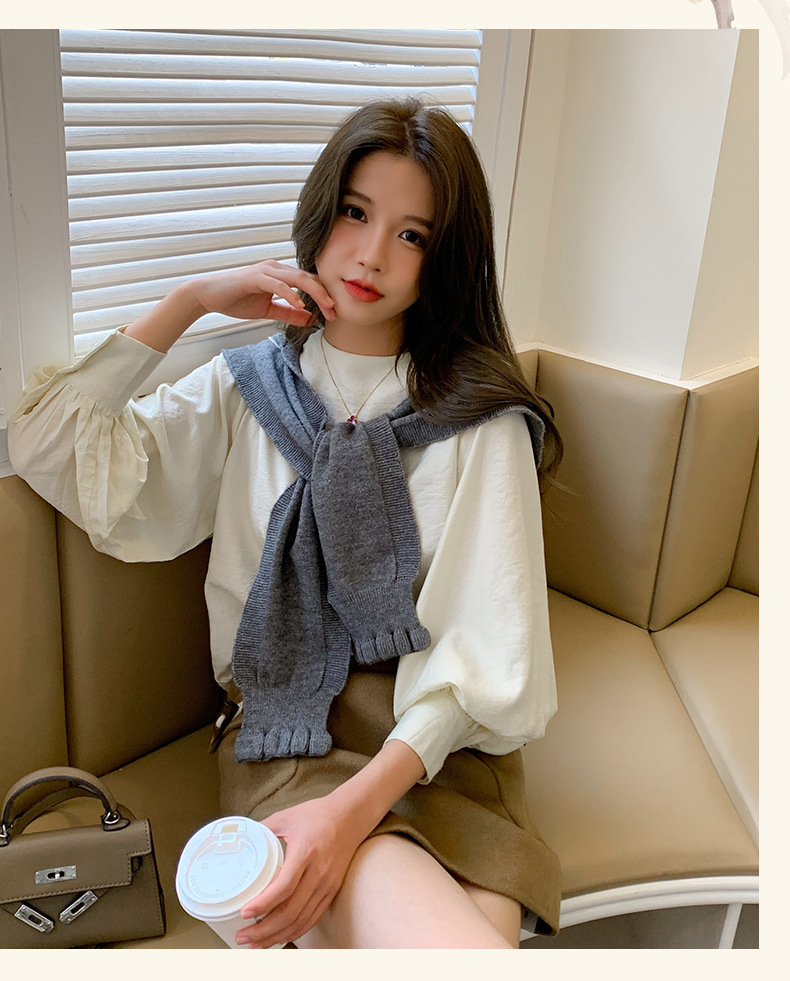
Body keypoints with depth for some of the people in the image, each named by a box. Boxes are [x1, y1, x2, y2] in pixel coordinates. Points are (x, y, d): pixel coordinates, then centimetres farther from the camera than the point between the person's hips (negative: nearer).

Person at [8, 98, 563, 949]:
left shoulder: (481, 419, 2)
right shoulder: (246, 391, 11)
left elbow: (483, 646, -6)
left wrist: (354, 809, -21)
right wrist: (191, 299, 1)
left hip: (434, 735, 1)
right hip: (290, 727, 0)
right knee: (456, 948, -29)